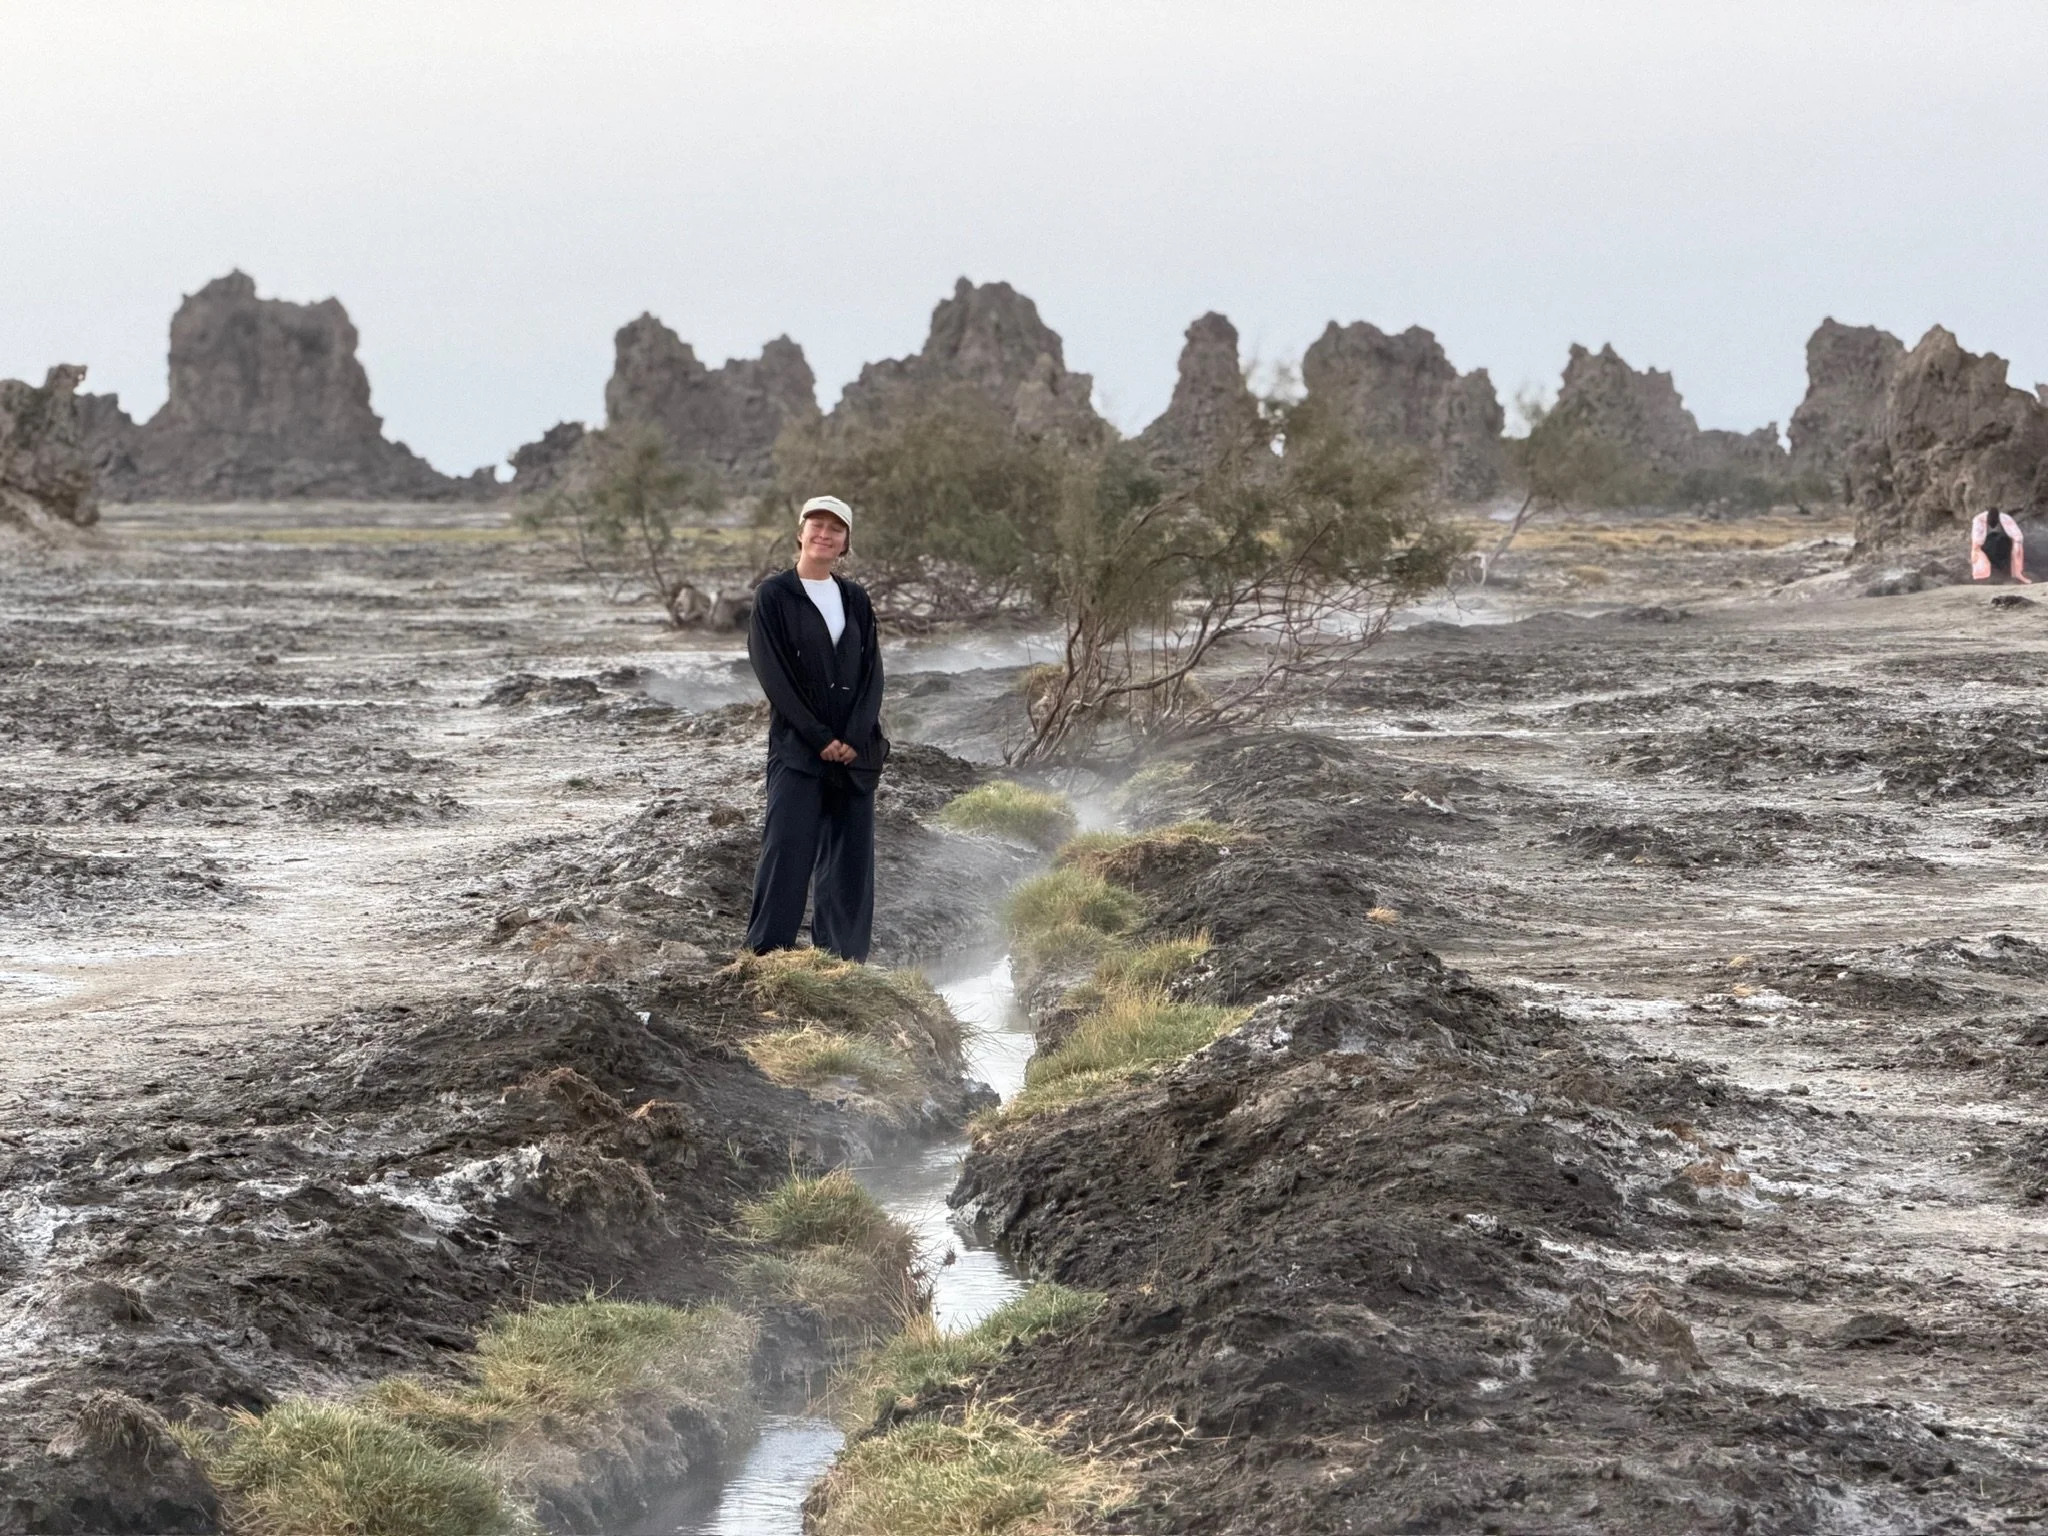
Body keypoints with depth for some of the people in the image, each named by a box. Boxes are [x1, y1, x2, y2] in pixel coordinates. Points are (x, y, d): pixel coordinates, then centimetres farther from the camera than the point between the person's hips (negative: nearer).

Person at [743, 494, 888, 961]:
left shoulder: (855, 600, 12)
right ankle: (766, 957, -8)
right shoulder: (773, 596, -1)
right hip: (797, 748, -4)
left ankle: (843, 961, 9)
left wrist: (854, 738, -8)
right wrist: (820, 738, -13)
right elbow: (773, 674, -7)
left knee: (850, 857, 4)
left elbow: (872, 672, 7)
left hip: (855, 750, 5)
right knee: (787, 854, -10)